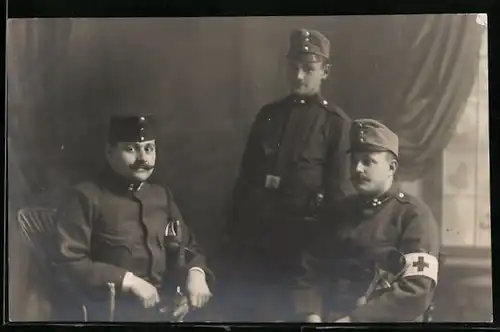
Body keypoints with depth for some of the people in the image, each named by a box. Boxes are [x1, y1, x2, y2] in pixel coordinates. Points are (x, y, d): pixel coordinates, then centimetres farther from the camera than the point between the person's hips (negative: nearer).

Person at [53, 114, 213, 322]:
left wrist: (195, 272, -3)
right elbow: (67, 262, -8)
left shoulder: (162, 196, 15)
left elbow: (187, 245, 19)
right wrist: (127, 281, -14)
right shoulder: (86, 197, -2)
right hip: (112, 313, -5)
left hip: (166, 311, 5)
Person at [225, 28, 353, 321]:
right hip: (254, 231, 4)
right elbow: (245, 174, 13)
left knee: (290, 309, 7)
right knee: (244, 308, 9)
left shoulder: (336, 122, -2)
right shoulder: (268, 114, 11)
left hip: (300, 237, -4)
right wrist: (235, 227, 10)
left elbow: (339, 189, -4)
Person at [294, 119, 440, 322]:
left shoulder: (413, 215, -1)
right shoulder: (337, 213, 16)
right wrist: (312, 314, -5)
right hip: (329, 318, 4)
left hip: (382, 319, -4)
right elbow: (311, 272, 14)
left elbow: (416, 292, -12)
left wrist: (353, 319, -15)